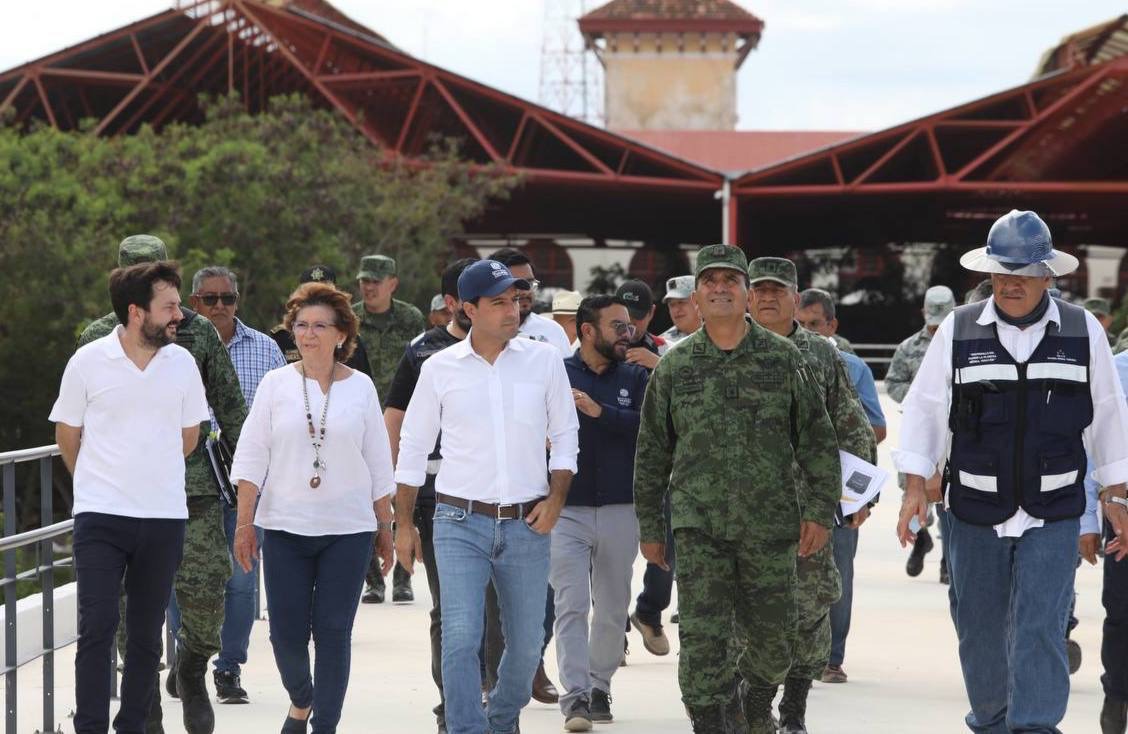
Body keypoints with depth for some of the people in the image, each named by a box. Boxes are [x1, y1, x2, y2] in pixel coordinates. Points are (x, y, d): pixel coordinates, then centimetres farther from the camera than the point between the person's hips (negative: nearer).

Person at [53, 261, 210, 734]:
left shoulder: (181, 362, 3)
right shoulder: (88, 362, -5)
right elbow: (67, 435, 7)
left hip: (164, 517, 3)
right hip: (100, 518, -3)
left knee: (146, 633, 8)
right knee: (97, 627, -9)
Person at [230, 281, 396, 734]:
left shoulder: (360, 388, 4)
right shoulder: (276, 384, 3)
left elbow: (379, 466, 9)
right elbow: (252, 458, 3)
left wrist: (385, 527, 8)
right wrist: (244, 522, -2)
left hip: (347, 528, 0)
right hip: (285, 526, 0)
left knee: (333, 632, -2)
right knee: (286, 631, 0)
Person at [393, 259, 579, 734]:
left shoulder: (544, 360, 3)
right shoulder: (440, 368, 0)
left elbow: (565, 435, 10)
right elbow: (413, 447, 8)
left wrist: (555, 500, -3)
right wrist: (404, 524, 7)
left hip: (527, 523, 2)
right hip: (460, 522, -2)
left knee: (527, 643, 10)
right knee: (461, 638, -14)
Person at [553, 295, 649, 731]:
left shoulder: (635, 379, 7)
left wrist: (598, 411, -17)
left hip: (621, 510, 3)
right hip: (568, 511, -3)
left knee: (612, 609, 10)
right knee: (571, 606, -9)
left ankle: (600, 688, 23)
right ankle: (575, 697, -11)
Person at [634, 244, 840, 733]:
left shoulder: (784, 359, 3)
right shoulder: (674, 368, 6)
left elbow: (818, 441, 5)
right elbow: (651, 455, 12)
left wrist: (819, 512, -2)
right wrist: (650, 528, 11)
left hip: (771, 526, 0)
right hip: (699, 526, 0)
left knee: (773, 638, 9)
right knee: (703, 639, -8)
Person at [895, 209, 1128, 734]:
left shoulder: (1083, 332, 2)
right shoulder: (958, 331, 0)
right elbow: (923, 409, 4)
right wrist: (915, 487, -3)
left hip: (1053, 514, -1)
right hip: (975, 513, 1)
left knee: (1040, 630, -12)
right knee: (980, 630, 10)